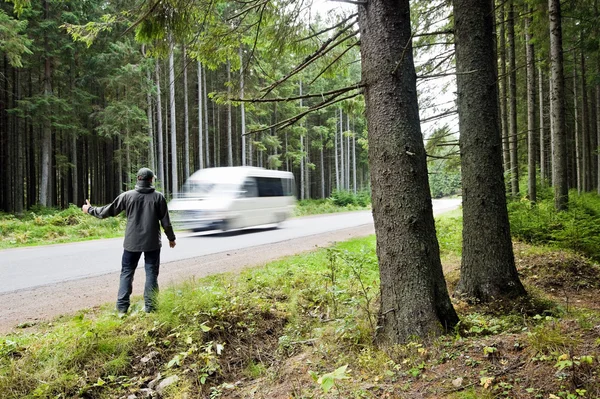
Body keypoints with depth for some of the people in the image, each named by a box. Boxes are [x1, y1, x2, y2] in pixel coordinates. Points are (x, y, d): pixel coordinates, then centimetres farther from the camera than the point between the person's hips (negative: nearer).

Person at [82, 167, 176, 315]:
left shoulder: (127, 196, -3)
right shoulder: (158, 197, -4)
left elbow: (108, 210, 5)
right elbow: (165, 221, -1)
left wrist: (90, 210, 22)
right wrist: (171, 238, 11)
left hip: (132, 242, 1)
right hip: (152, 242, -1)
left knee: (127, 272, 11)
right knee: (151, 273, 6)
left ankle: (122, 307, 8)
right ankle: (150, 307, 5)